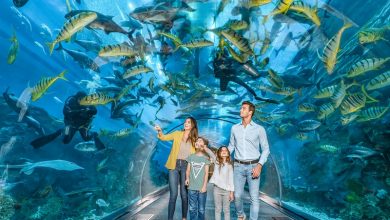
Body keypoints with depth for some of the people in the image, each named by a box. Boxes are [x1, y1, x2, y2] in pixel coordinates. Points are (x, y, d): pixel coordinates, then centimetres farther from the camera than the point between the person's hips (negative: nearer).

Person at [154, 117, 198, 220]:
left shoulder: (194, 139, 5)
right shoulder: (178, 134, 4)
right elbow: (163, 137, -3)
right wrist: (159, 131, -21)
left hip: (186, 166, 1)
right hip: (174, 165, -1)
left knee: (184, 194, 7)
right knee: (173, 194, -2)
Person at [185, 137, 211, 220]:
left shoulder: (205, 158, 2)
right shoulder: (191, 157, 7)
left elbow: (206, 173, -1)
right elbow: (188, 170, 7)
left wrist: (204, 186, -8)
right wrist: (187, 178, -11)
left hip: (201, 188, -1)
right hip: (192, 187, 1)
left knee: (201, 209, 6)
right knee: (192, 209, 7)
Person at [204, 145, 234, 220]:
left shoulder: (229, 165, 1)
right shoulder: (216, 161, 3)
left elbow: (231, 179, 0)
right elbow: (209, 152, -8)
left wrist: (231, 192, -3)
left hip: (226, 190, 0)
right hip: (217, 189, 1)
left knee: (226, 210, 9)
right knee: (217, 209, 10)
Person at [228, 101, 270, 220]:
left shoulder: (259, 129, -2)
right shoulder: (234, 128, 7)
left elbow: (266, 149, -1)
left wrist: (259, 165, -13)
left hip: (253, 166, -2)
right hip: (238, 166, 3)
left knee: (254, 197, -1)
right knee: (237, 195, 6)